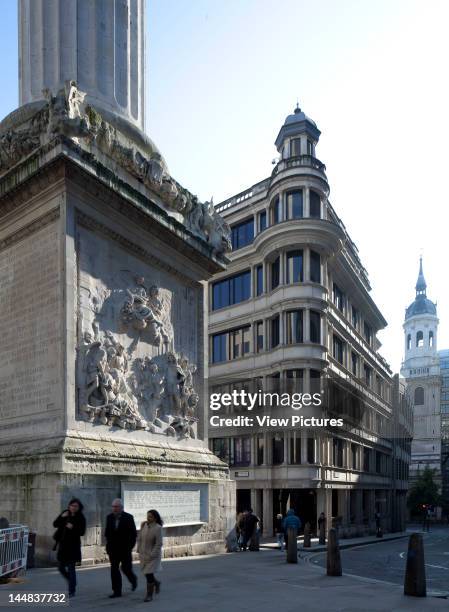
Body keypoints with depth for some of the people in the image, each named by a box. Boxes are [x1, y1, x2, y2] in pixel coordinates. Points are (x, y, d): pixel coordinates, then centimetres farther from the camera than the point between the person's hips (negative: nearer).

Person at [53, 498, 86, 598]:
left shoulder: (81, 518, -7)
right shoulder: (65, 514, 5)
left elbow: (82, 532, -13)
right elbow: (55, 524, 0)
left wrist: (73, 528, -27)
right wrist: (61, 517, -15)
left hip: (72, 546, -5)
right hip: (62, 545, 5)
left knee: (71, 568, -3)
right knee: (61, 567, 12)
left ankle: (72, 591, 6)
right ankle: (72, 582, 37)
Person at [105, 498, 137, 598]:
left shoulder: (128, 517, -8)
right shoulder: (109, 517, 3)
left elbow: (133, 534, -5)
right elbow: (107, 532, 13)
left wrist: (130, 546, -8)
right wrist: (109, 543, 4)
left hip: (125, 548, -3)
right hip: (113, 549, 3)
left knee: (126, 568, 1)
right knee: (114, 569, 0)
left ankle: (133, 579, 32)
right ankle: (117, 591, 6)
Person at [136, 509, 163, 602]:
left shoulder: (158, 528, -19)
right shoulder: (144, 525, -4)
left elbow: (158, 544, -19)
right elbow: (139, 538, 7)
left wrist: (151, 555, -20)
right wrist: (139, 550, 1)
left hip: (153, 555, -6)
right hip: (144, 554, 6)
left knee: (149, 574, -9)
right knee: (146, 573, 15)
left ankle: (149, 595, 6)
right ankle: (156, 583, 43)